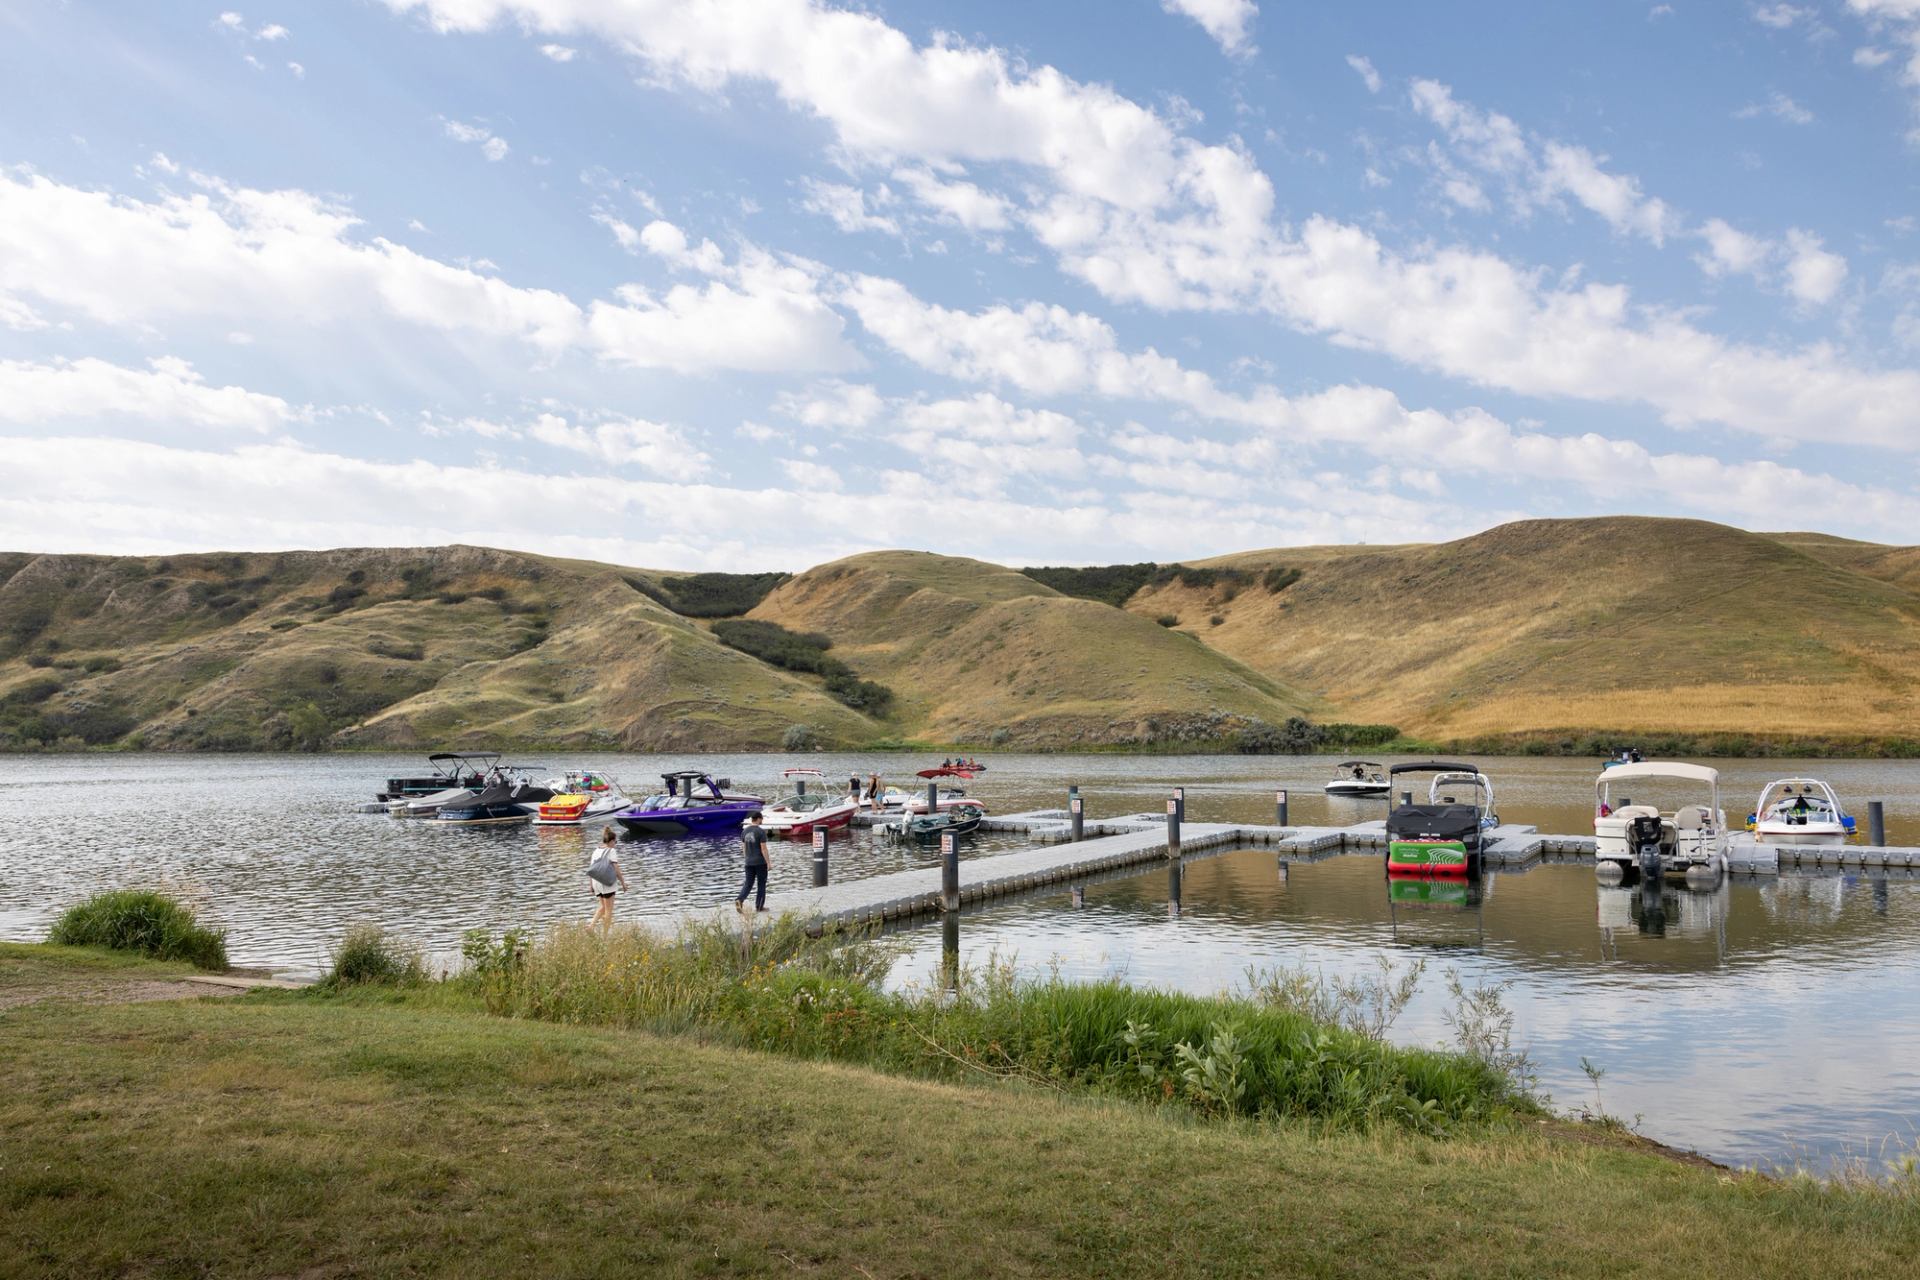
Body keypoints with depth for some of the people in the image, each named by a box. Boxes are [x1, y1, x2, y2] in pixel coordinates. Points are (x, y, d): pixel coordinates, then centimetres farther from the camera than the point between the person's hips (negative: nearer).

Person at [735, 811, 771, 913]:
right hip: (760, 862, -5)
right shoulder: (761, 831, -14)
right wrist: (768, 862, -9)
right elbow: (763, 848, -15)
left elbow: (744, 847, 11)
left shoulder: (744, 831, 5)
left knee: (748, 884, 8)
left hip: (749, 862, 5)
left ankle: (739, 900, -15)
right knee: (761, 884, 8)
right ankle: (759, 906, 13)